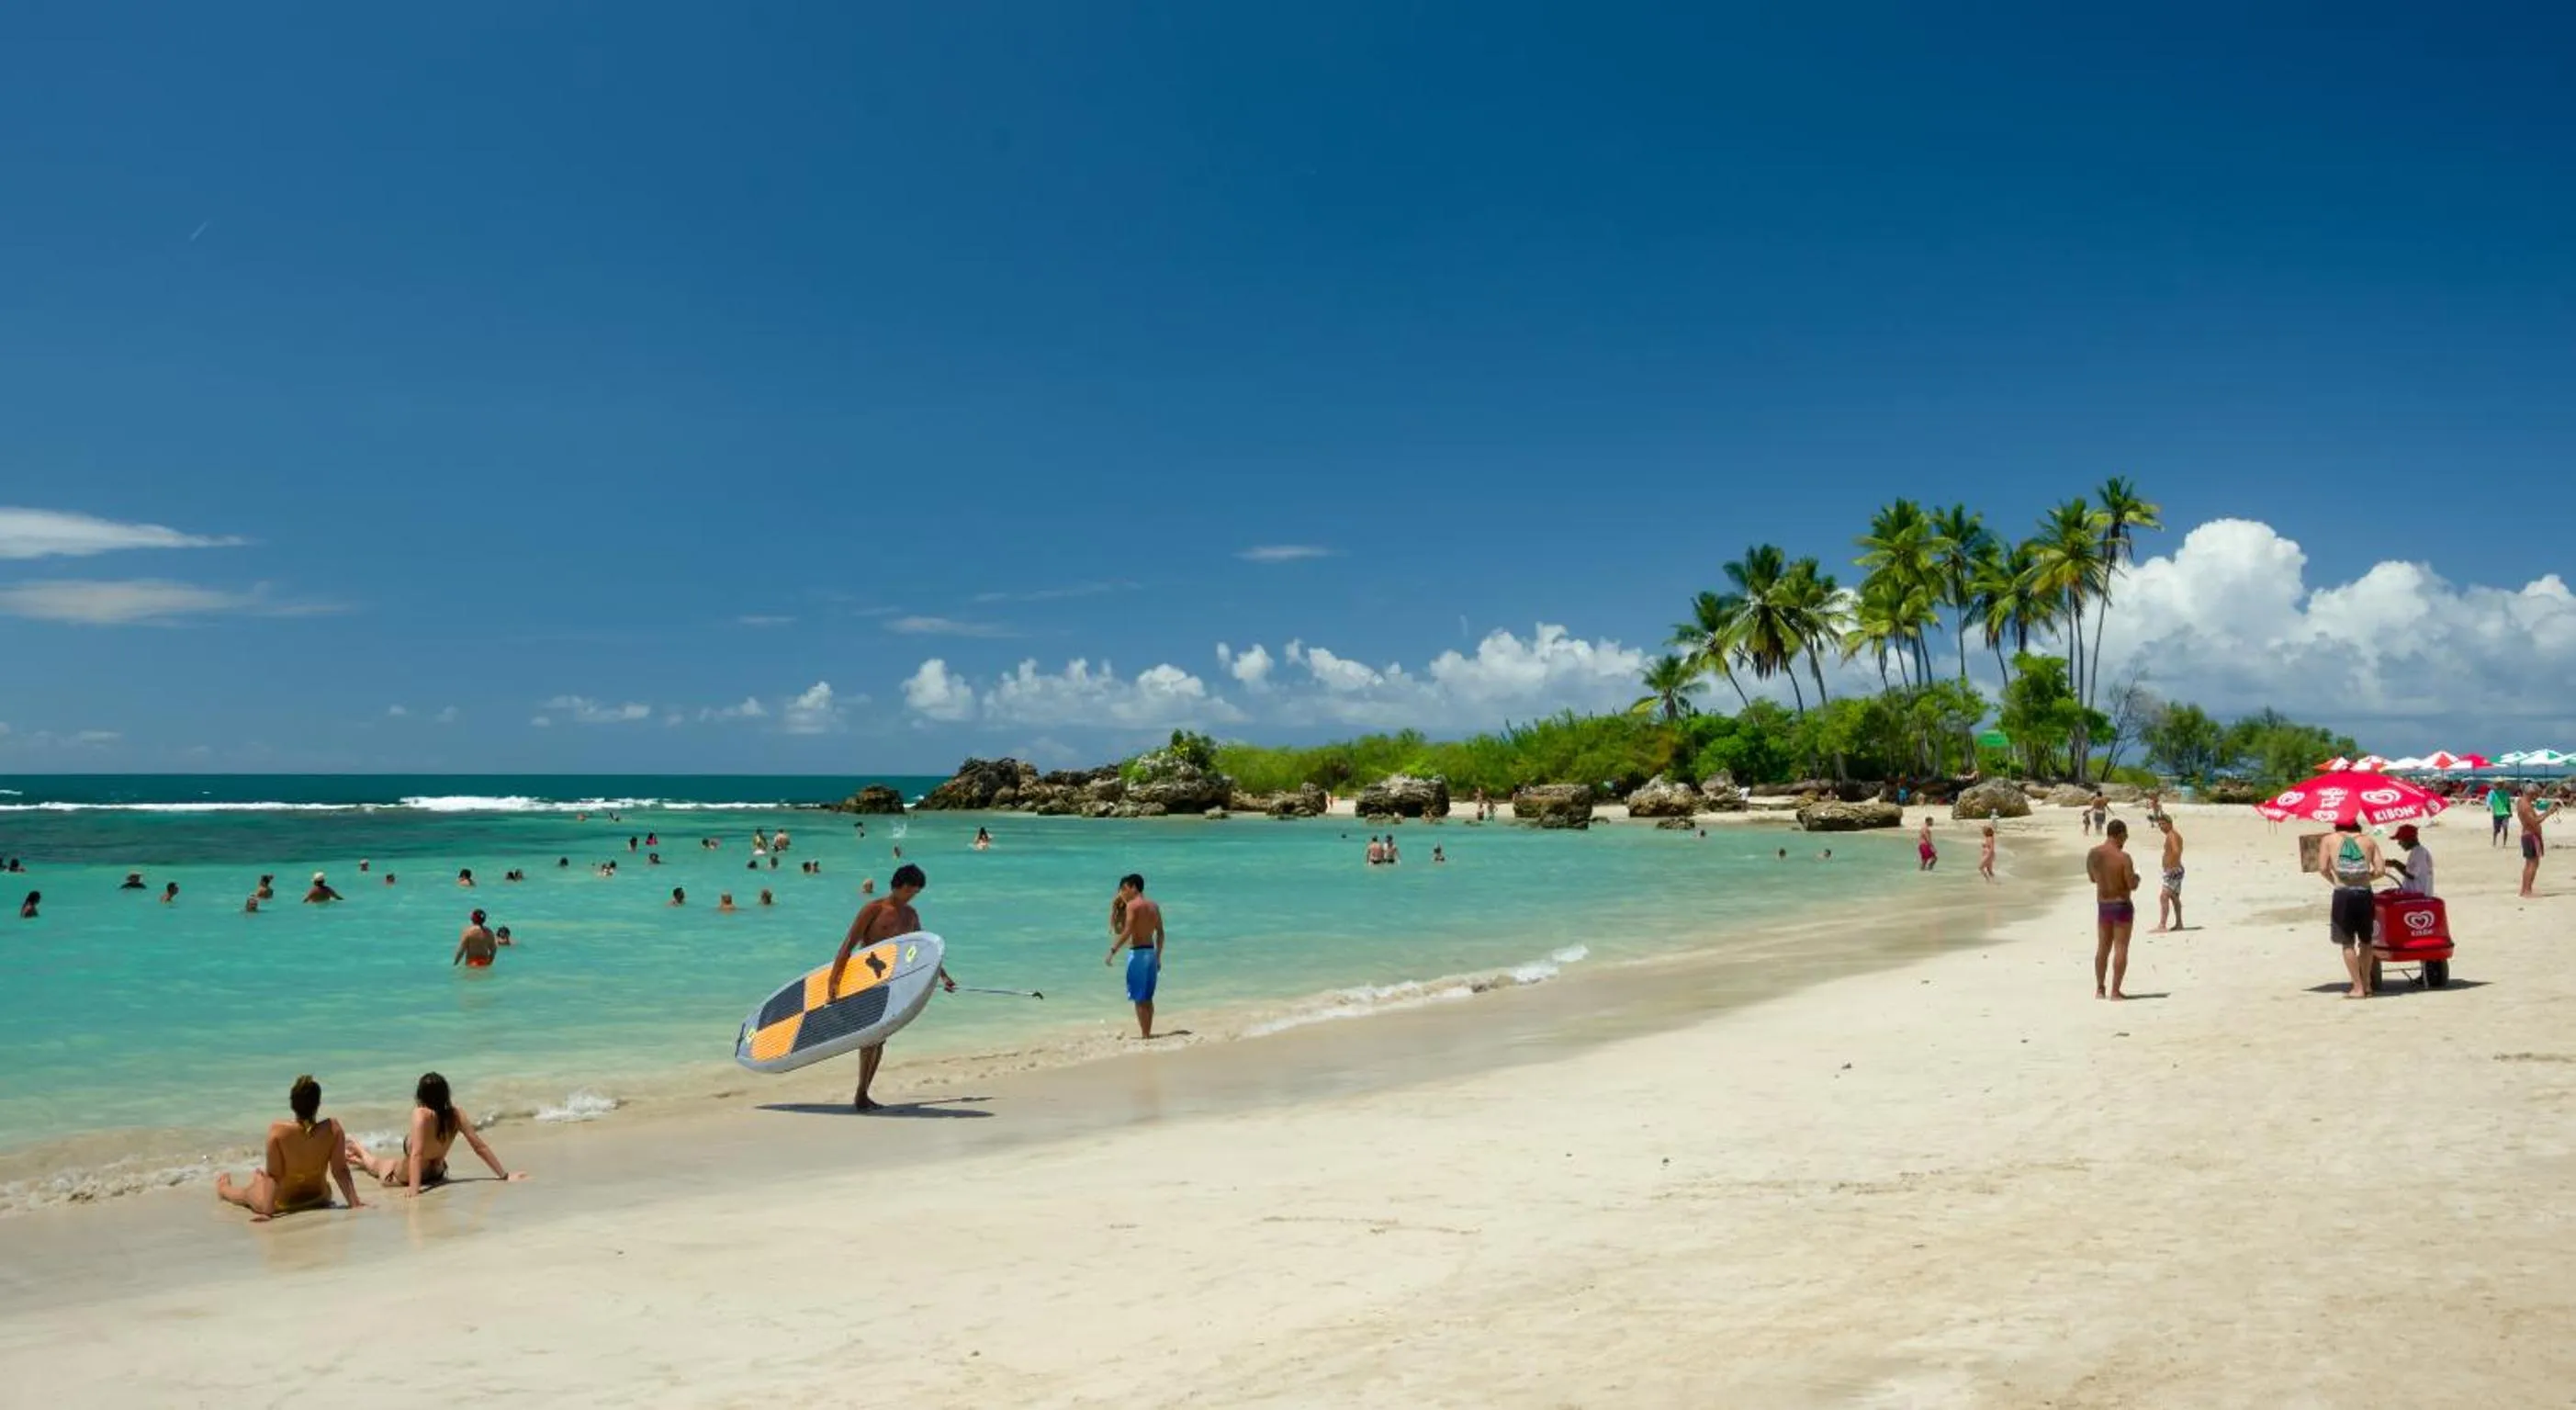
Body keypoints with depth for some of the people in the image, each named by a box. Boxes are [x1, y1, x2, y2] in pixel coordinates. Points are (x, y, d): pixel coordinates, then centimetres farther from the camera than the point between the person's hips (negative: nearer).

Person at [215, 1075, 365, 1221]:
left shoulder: (278, 1131, -26)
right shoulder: (333, 1129, -22)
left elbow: (273, 1175, -22)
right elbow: (340, 1170, -17)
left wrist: (267, 1211, -18)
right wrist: (355, 1204, -11)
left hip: (284, 1203, -2)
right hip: (319, 1200, 2)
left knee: (247, 1192, 32)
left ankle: (223, 1189, 64)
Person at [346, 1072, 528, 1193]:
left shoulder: (422, 1114, -32)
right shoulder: (456, 1113, -19)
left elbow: (417, 1153, -39)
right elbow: (480, 1147, -17)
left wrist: (414, 1188, -42)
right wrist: (505, 1175, -12)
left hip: (402, 1177, -4)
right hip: (436, 1173, 5)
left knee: (374, 1163, 30)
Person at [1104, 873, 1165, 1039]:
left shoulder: (1132, 905, -10)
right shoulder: (1154, 906, 11)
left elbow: (1126, 932, -19)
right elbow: (1160, 934, 12)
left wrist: (1112, 951, -17)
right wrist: (1158, 957, 19)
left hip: (1137, 952, -7)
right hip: (1151, 951, 7)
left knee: (1139, 998, -2)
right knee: (1147, 998, 14)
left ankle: (1144, 1035, -4)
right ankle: (1148, 1033, 16)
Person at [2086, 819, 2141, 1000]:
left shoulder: (2092, 854, -1)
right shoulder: (2123, 857, -19)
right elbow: (2132, 885, -15)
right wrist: (2136, 877, 6)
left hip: (2102, 905, 6)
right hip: (2122, 905, -5)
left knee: (2102, 948, 15)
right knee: (2120, 948, 1)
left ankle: (2100, 989, 19)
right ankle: (2115, 991, 0)